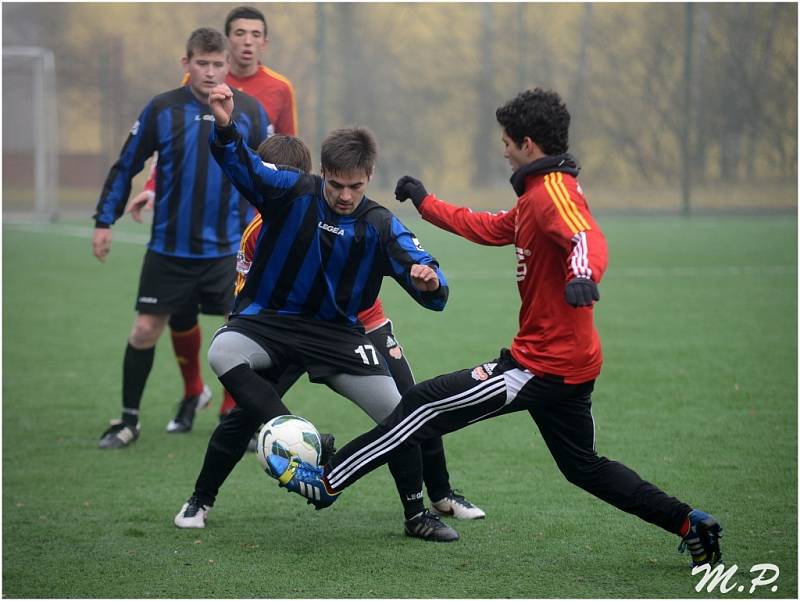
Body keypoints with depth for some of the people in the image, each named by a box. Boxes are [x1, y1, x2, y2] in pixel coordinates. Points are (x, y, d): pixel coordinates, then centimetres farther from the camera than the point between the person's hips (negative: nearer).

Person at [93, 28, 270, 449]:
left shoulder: (249, 112, -2)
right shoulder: (161, 110, -3)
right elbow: (125, 167, 5)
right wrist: (104, 221, 3)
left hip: (227, 249, 0)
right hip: (169, 248, 0)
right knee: (145, 330, 3)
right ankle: (128, 421, 19)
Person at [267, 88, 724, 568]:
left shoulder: (552, 191, -15)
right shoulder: (539, 193, 17)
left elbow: (588, 239, -34)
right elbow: (489, 228, 29)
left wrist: (583, 275, -55)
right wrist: (425, 202, 33)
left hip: (540, 365, -10)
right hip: (571, 363, 10)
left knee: (426, 405, -5)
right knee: (583, 466, 19)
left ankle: (326, 482, -1)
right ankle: (690, 525, 14)